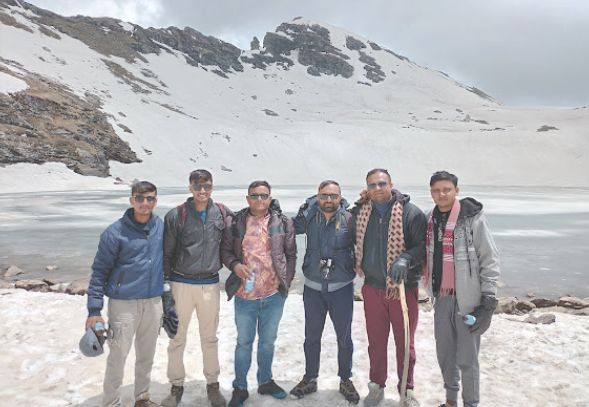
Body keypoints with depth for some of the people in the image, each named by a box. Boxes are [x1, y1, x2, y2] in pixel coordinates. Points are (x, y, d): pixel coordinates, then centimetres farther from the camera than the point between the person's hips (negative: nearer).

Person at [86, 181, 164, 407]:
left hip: (153, 302, 4)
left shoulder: (161, 227, 1)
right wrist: (94, 310, -12)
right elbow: (100, 272, -9)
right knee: (117, 357, 4)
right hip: (123, 303, -4)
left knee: (147, 355, 16)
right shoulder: (115, 232, -12)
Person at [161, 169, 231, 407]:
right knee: (177, 338, 10)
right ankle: (176, 387, 29)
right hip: (181, 285, -1)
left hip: (211, 285, 2)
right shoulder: (176, 216, -8)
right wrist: (165, 289, -5)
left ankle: (213, 385, 31)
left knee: (210, 338, 14)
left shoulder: (222, 213, -2)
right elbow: (167, 254, -3)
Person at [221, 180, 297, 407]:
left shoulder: (283, 223, 0)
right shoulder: (234, 222, -2)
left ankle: (265, 381, 38)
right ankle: (240, 388, 30)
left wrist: (286, 281, 0)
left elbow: (291, 254, 5)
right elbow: (225, 250, 4)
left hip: (274, 295, 1)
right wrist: (235, 265, -15)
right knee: (244, 342, 13)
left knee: (268, 341, 17)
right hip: (245, 294, -1)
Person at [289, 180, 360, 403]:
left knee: (344, 337, 12)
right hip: (313, 287, 2)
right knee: (311, 336, 14)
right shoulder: (308, 218, -3)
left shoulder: (349, 220, -9)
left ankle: (345, 380, 33)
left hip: (342, 287, -2)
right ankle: (310, 379, 33)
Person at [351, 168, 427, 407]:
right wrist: (359, 268, 5)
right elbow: (354, 242, 17)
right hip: (372, 287, 3)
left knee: (404, 342, 10)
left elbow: (423, 245, -12)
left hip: (403, 288, -3)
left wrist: (405, 259, -28)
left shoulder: (411, 212, -9)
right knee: (376, 341, 15)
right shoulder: (359, 212, 2)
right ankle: (376, 387, 33)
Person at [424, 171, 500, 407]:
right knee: (444, 354, 16)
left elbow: (490, 260, -10)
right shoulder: (430, 220, 6)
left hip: (468, 300, -5)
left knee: (466, 359, 3)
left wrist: (488, 301, -12)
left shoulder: (472, 218, -10)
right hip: (441, 299, 5)